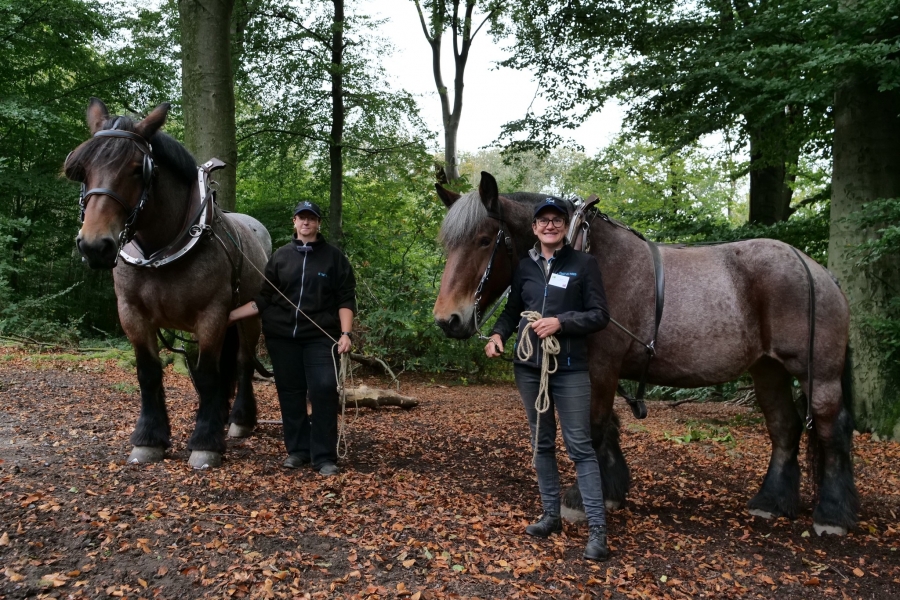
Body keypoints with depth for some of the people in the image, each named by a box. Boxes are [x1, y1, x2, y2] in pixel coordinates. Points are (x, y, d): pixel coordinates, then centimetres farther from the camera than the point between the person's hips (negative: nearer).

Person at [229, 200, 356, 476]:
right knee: (290, 393, 8)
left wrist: (345, 333, -14)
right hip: (282, 335, 3)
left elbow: (346, 299, -1)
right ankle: (298, 449, 21)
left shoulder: (335, 257, 3)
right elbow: (264, 299, 8)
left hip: (320, 335, -3)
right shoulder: (281, 256, 8)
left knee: (324, 391, -10)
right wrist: (230, 316, 1)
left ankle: (324, 457, -1)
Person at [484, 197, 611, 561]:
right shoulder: (525, 267, 8)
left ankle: (597, 530, 1)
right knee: (542, 444, 13)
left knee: (579, 446, -4)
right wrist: (498, 334, -4)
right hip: (529, 367, 4)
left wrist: (561, 322, -19)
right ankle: (551, 515, 26)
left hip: (570, 368, -4)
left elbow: (600, 316, -5)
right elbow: (512, 310, 15)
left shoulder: (583, 264, -2)